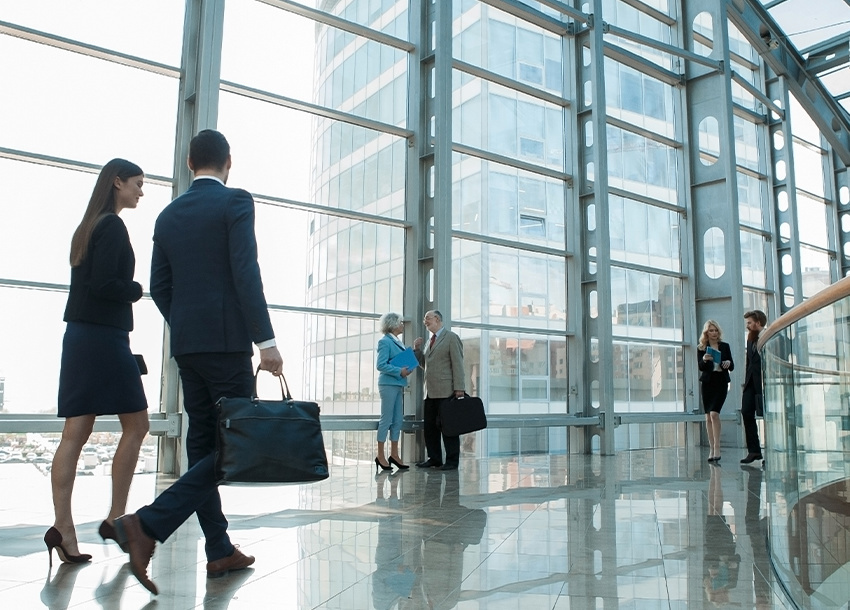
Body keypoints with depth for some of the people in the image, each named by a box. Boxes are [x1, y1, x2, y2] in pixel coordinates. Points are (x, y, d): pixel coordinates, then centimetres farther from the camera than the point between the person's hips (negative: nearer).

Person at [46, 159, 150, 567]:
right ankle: (115, 518, 7)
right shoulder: (113, 226, -10)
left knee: (76, 433, 4)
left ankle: (63, 526, 3)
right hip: (104, 335, -9)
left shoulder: (88, 226, 19)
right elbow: (104, 284, -19)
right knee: (135, 426, 1)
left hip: (81, 335, 9)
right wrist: (137, 291, -4)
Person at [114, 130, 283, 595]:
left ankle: (220, 551, 14)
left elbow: (159, 286, 13)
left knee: (204, 444, 9)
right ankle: (148, 524, -14)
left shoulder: (168, 215, 14)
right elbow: (246, 274, -16)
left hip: (186, 345, 7)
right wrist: (266, 340, -16)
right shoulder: (235, 202, -5)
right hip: (227, 341, -7)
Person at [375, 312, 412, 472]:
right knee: (386, 420, -4)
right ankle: (380, 456, 4)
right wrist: (399, 371, -21)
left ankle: (394, 455, 16)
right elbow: (381, 365, -16)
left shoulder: (397, 342, 16)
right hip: (388, 384, -9)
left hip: (398, 385, 9)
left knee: (397, 421, 9)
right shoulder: (385, 341, -10)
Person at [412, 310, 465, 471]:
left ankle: (452, 461, 5)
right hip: (430, 392, 7)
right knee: (430, 427, 8)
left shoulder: (451, 338, -2)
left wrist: (459, 388, -15)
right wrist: (417, 349, 9)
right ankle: (434, 458, 17)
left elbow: (458, 364, -9)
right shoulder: (431, 340, 20)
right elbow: (424, 364, 22)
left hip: (445, 391, -7)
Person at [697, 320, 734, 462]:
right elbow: (700, 367, -5)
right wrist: (704, 359, -26)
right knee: (708, 417, 4)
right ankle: (712, 448, 13)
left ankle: (717, 448, -13)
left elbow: (732, 367, 8)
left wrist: (728, 363, -15)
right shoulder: (701, 348, 3)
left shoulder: (725, 346, 6)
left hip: (721, 382, -1)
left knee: (714, 413, -17)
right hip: (707, 383, 1)